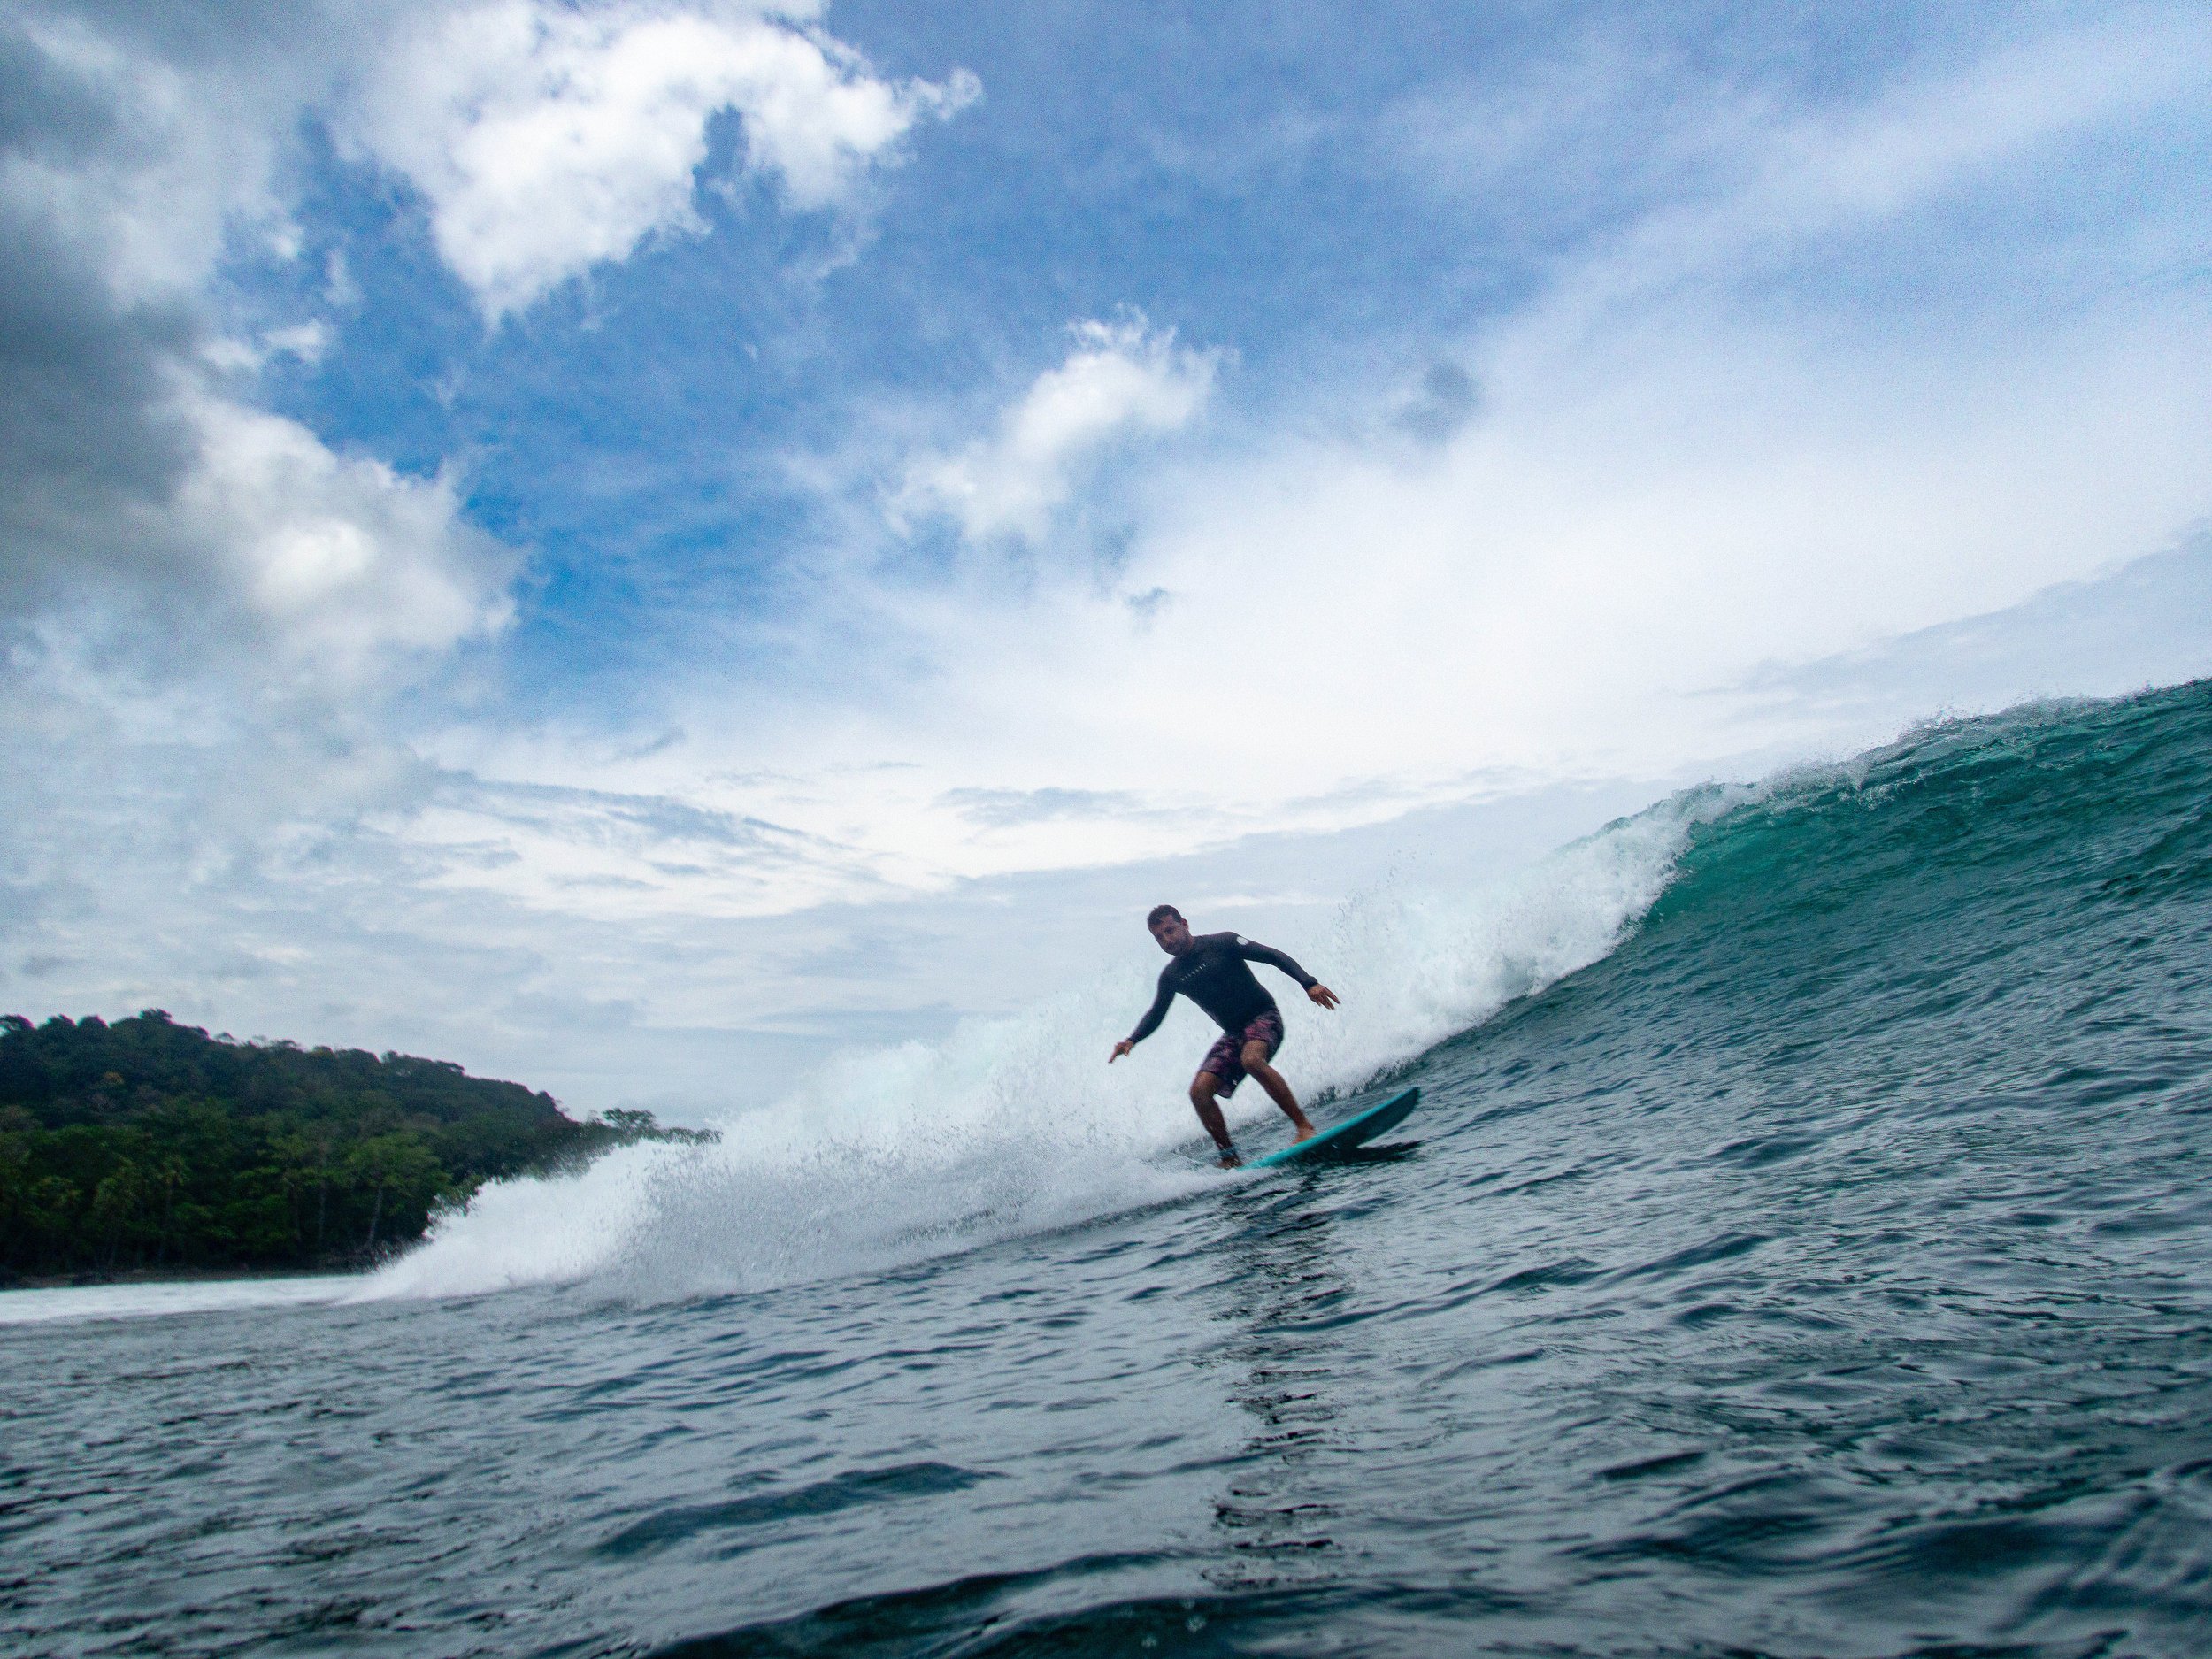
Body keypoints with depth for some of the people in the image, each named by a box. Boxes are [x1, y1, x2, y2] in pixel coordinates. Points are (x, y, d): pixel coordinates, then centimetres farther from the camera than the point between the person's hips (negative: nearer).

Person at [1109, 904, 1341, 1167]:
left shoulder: (1221, 943, -10)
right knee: (1199, 1091, -12)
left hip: (1263, 1017, -6)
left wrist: (1309, 983, -22)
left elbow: (1273, 956, -11)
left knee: (1251, 1059, -37)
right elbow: (1156, 1014, 18)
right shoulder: (1171, 976, 5)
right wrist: (1131, 1040, 0)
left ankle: (1304, 1126, -29)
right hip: (1233, 1034, 6)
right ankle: (1230, 1157, 0)